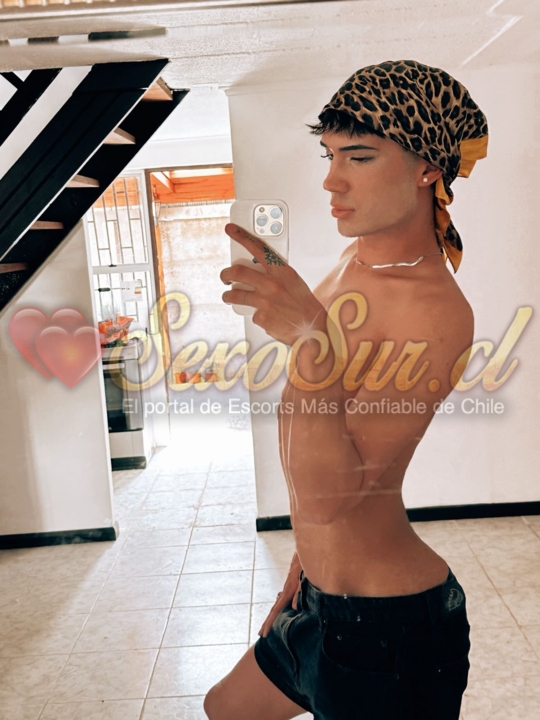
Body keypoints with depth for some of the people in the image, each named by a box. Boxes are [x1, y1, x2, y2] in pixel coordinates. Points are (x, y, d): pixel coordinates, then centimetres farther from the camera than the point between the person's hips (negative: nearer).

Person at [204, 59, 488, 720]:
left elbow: (330, 493, -28)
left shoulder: (437, 314, -24)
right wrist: (309, 562, 17)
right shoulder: (356, 261, 1)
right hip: (323, 600, 8)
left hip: (390, 622, -8)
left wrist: (313, 343, -43)